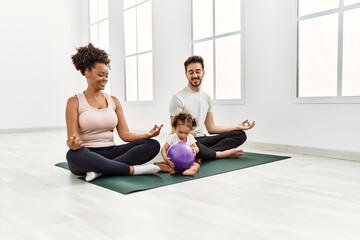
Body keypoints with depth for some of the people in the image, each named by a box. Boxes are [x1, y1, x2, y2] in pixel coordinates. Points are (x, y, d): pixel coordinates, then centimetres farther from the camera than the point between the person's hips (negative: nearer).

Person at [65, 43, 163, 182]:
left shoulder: (113, 100, 11)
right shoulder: (74, 102, -1)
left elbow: (125, 134, 4)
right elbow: (72, 138, -8)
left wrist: (147, 134, -14)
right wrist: (73, 143, -33)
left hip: (110, 153, 4)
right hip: (87, 156, -4)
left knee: (153, 145, -18)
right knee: (74, 155, -42)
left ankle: (101, 170, -28)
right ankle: (133, 169, -29)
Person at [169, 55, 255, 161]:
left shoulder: (207, 97, 13)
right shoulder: (178, 98, -9)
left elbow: (211, 128, 16)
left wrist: (237, 127, 11)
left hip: (202, 139, 7)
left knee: (239, 134, -6)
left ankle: (203, 153, -25)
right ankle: (225, 153, -16)